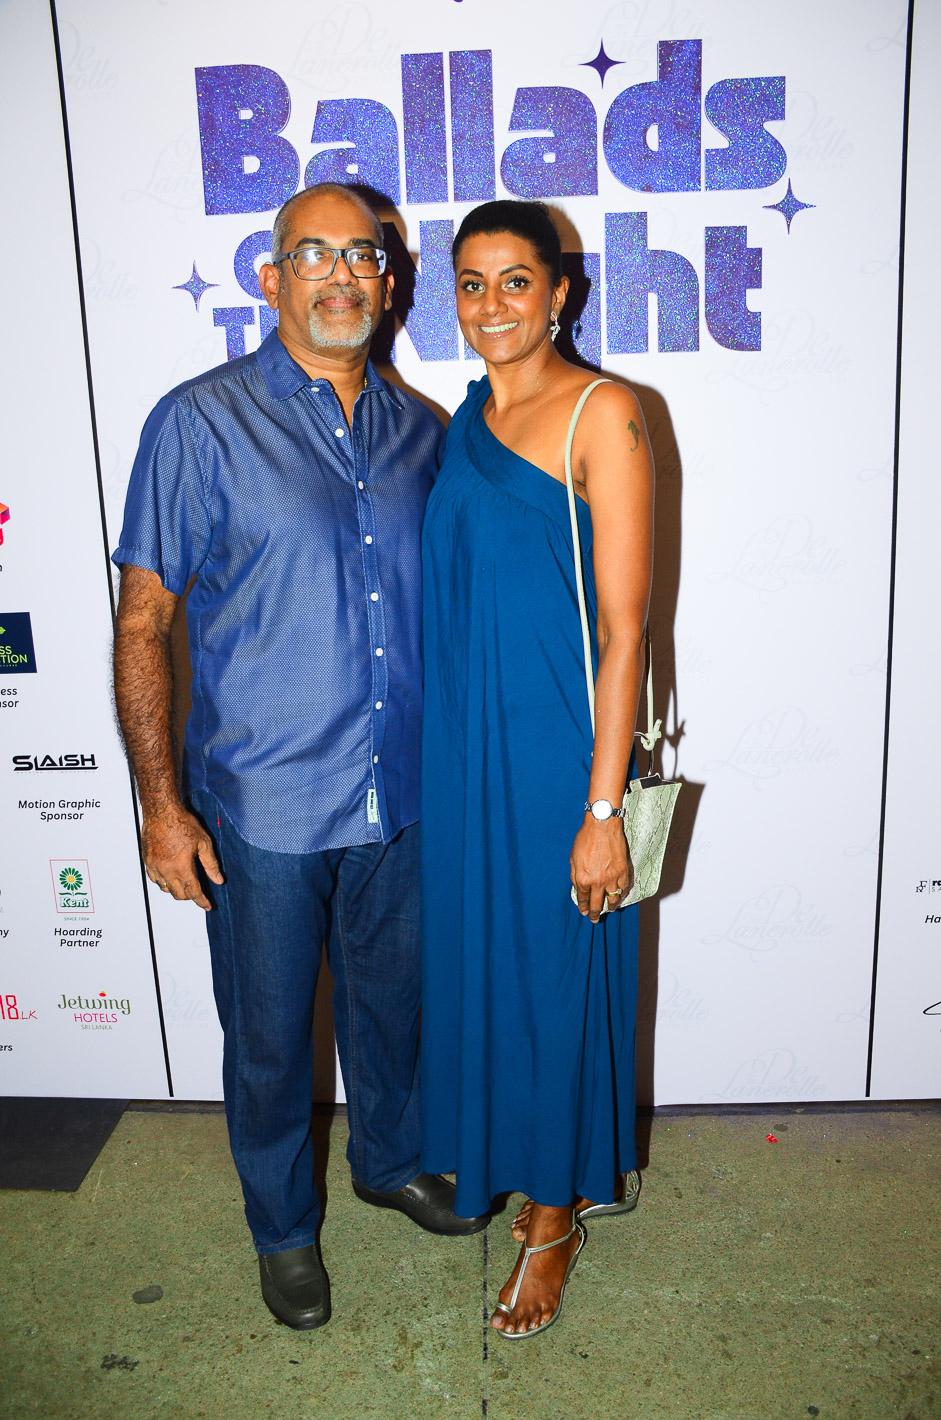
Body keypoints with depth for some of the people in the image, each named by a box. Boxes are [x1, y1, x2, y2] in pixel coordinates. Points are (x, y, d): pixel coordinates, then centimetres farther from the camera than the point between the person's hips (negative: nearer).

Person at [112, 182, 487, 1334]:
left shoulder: (418, 430, 5)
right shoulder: (200, 424, -10)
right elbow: (142, 620, -9)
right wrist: (160, 802, -12)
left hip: (401, 796, 4)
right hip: (263, 806, -4)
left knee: (392, 999, 22)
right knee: (268, 1034, 13)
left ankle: (389, 1160, 49)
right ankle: (283, 1225, 39)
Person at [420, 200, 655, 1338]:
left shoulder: (602, 415, -12)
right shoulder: (469, 418, 10)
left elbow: (624, 627, -15)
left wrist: (602, 809, -17)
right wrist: (446, 754, 14)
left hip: (557, 744, -7)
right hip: (465, 744, 7)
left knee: (556, 973, 8)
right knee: (481, 960, 18)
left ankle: (560, 1212, 32)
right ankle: (532, 1164, 43)